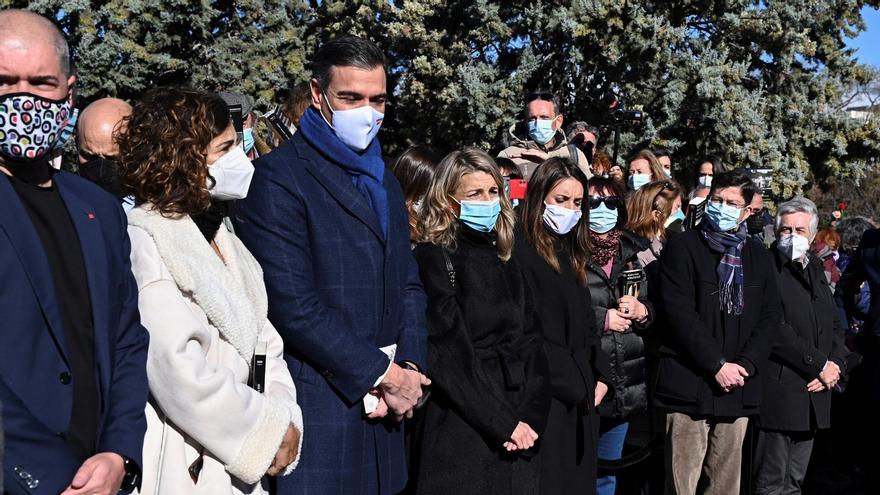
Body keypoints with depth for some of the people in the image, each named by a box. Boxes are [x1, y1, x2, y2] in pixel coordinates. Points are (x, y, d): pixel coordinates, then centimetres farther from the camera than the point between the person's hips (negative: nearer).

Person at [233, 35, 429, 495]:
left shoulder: (384, 179, 14)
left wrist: (409, 367, -2)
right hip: (318, 404, -6)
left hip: (383, 405, 7)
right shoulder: (278, 176, -10)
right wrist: (382, 373, -12)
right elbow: (292, 303, -17)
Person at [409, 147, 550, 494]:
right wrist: (503, 423, -14)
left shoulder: (506, 264, 14)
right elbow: (448, 355, -13)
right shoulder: (433, 260, -5)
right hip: (459, 435, -6)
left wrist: (531, 417, -6)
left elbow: (531, 345, 8)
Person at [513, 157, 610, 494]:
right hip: (547, 400, -8)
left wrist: (599, 377, 4)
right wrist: (575, 387, -11)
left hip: (581, 401, 8)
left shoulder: (571, 255, 15)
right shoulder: (521, 252, -11)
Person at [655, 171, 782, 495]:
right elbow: (679, 313, -9)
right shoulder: (682, 247, 0)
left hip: (739, 387, 4)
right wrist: (717, 365, -13)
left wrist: (745, 365, -5)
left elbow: (771, 316, 9)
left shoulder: (759, 257, 15)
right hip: (689, 386, -4)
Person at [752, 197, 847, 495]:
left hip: (814, 394, 7)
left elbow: (835, 325, 20)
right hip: (778, 394, -7)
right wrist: (820, 365, -11)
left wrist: (835, 364, 2)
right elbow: (774, 330, -17)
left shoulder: (815, 270, 17)